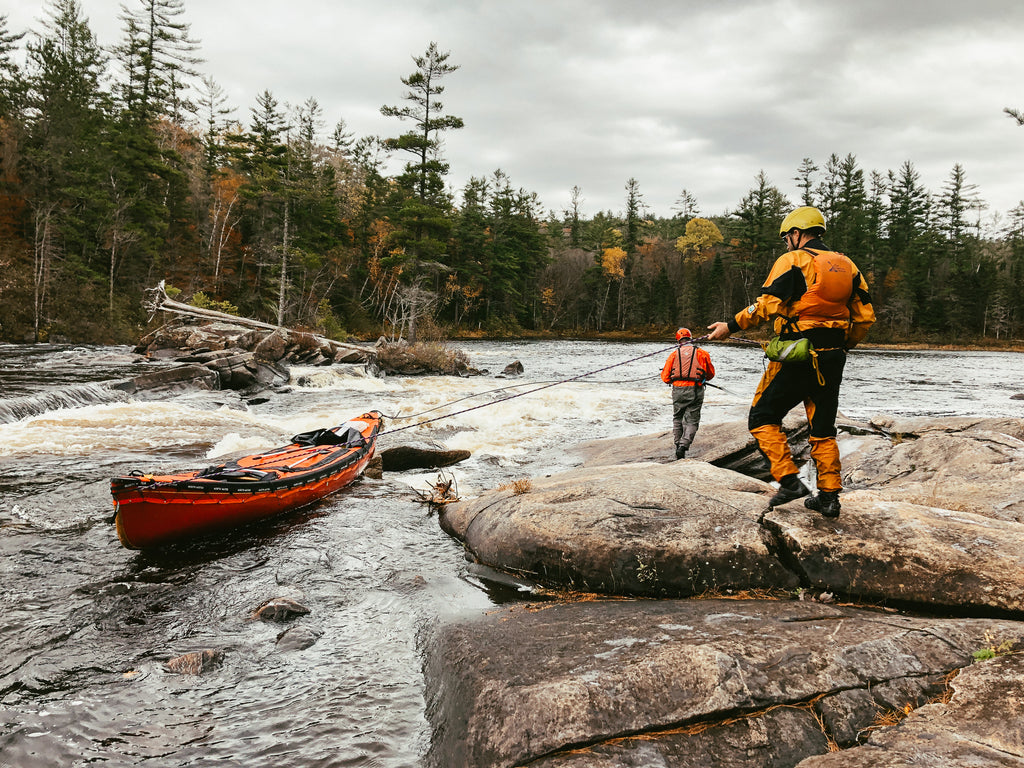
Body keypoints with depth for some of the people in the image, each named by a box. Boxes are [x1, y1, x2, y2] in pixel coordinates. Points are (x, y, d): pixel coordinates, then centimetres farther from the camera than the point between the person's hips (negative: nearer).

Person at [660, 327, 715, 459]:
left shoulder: (674, 354, 4)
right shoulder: (702, 353, 3)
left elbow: (665, 377, 4)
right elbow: (711, 374, 13)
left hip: (678, 390, 1)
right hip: (695, 390, -1)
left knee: (677, 418, 18)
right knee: (692, 420, 3)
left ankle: (678, 444, 15)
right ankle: (683, 445, -14)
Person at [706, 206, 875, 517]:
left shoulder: (792, 260, -6)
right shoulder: (847, 265, 14)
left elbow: (768, 305, -18)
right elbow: (865, 317, 13)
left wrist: (731, 326, -12)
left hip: (796, 358, -6)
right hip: (832, 361, 7)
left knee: (763, 418, 6)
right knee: (823, 428, 15)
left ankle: (789, 480, -4)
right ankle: (829, 496, 16)